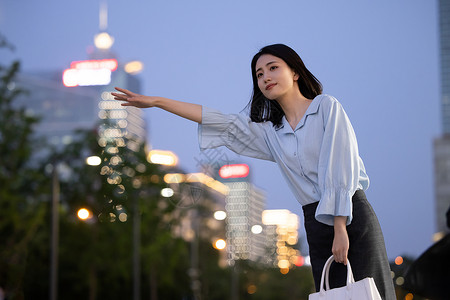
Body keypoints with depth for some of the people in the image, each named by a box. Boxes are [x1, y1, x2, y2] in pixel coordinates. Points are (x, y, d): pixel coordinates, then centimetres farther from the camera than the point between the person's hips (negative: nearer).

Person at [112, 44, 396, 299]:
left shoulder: (327, 106, 0)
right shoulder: (269, 130, 15)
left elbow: (340, 168, -8)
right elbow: (217, 120, 15)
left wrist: (340, 229, -15)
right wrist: (155, 101, 13)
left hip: (353, 216, -5)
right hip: (317, 225, 5)